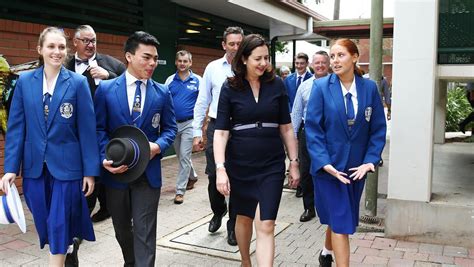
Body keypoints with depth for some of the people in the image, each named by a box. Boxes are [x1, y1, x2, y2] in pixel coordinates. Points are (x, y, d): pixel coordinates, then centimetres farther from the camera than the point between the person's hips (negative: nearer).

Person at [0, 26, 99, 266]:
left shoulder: (78, 83, -5)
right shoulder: (25, 81, 3)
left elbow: (87, 129, -5)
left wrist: (90, 170, -6)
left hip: (66, 165, -3)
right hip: (35, 166, 3)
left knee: (60, 225, 1)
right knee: (44, 225, 14)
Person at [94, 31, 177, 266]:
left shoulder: (162, 93, 2)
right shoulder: (105, 89, -2)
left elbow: (169, 128, 5)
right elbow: (98, 129, -3)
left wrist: (157, 146, -15)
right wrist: (106, 158, -19)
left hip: (148, 171, -1)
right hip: (115, 170, 1)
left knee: (145, 231, 0)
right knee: (121, 228, 19)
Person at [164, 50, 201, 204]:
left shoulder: (198, 81, -2)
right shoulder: (170, 80, 3)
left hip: (189, 123, -4)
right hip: (173, 123, 4)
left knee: (184, 157, -7)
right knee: (181, 156, 17)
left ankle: (180, 191, -1)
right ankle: (192, 177, 42)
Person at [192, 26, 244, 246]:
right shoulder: (212, 68, 5)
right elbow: (202, 102, 7)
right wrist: (197, 132, 4)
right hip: (216, 127, 1)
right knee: (214, 176, 3)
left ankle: (233, 226, 22)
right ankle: (218, 211, 34)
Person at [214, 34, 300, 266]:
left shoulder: (276, 85, 0)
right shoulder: (230, 88, -4)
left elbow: (286, 128, 5)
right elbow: (221, 132, -7)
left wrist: (294, 163, 4)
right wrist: (220, 168, -17)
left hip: (272, 164, 0)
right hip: (240, 165, 0)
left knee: (266, 225, -5)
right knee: (244, 218, 18)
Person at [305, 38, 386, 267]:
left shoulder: (369, 88, -1)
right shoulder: (321, 87, -8)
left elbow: (378, 129, 1)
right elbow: (312, 128, -11)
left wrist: (370, 161, -9)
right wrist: (324, 163, -19)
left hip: (356, 167, 4)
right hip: (329, 166, -3)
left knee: (339, 218, 18)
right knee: (340, 221, -4)